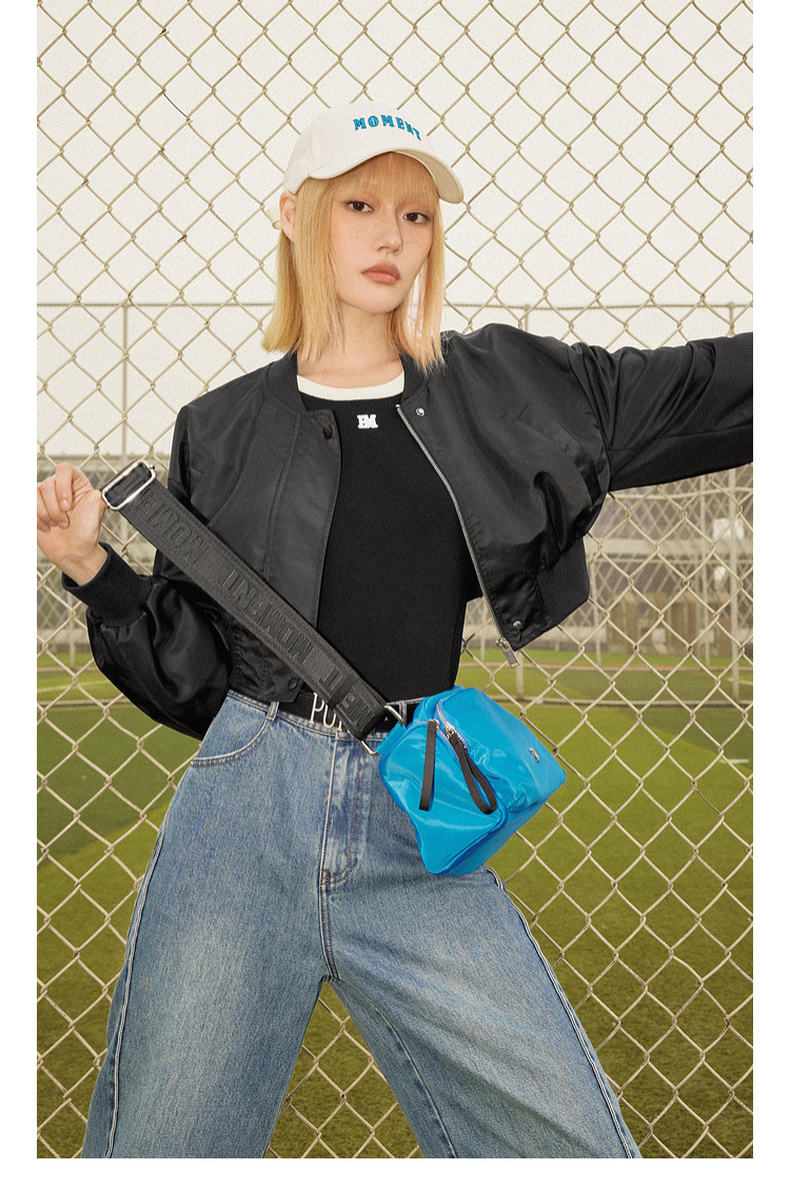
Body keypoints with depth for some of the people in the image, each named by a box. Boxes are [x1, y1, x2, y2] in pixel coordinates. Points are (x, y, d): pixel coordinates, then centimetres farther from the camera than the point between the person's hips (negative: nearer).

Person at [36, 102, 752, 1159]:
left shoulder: (503, 387, 11)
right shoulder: (226, 430, 9)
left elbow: (718, 391, 12)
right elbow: (191, 674, 10)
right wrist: (94, 568, -4)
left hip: (421, 833, 1)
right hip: (247, 810, 0)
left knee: (578, 1150, -5)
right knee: (156, 1151, 5)